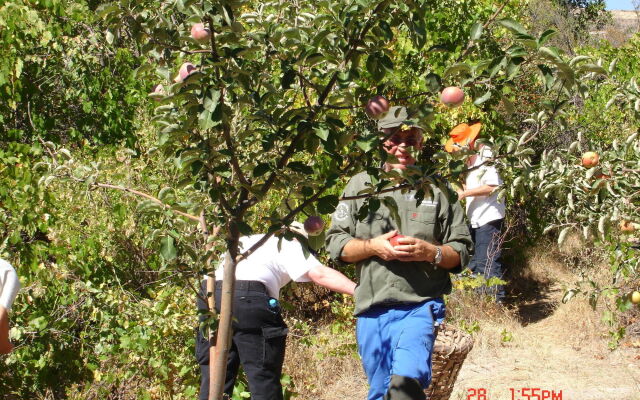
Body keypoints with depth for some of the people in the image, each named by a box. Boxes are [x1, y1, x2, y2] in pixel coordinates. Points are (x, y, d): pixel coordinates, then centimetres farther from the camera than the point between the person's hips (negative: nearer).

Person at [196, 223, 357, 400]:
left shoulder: (245, 240, 35)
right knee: (264, 381, 1)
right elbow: (320, 274, -1)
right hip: (248, 299, -6)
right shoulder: (291, 245, 14)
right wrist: (359, 290, -8)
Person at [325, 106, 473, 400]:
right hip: (370, 310, 3)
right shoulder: (360, 185, 8)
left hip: (419, 306, -3)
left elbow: (461, 250, 6)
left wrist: (429, 252, -14)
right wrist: (372, 246, -12)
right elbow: (335, 243, 6)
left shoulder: (437, 188, 5)